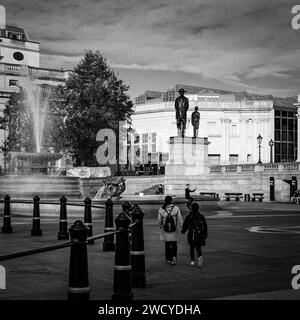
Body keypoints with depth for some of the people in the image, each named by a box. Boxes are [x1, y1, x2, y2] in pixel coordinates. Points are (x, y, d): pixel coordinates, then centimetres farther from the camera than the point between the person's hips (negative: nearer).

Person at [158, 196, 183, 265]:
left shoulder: (161, 210, -7)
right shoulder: (176, 208, -10)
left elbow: (159, 221, -1)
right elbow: (180, 219, -7)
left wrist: (161, 226, 18)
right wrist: (180, 227, 6)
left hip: (165, 231, 1)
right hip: (174, 231, -1)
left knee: (167, 244, 16)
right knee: (174, 245, 9)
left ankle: (168, 259, 22)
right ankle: (174, 257, -11)